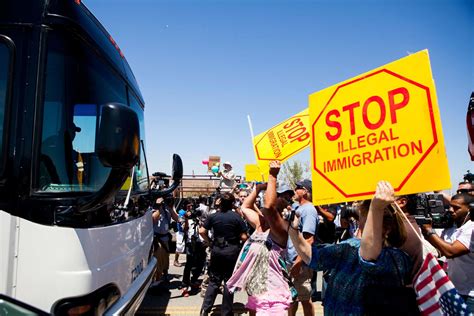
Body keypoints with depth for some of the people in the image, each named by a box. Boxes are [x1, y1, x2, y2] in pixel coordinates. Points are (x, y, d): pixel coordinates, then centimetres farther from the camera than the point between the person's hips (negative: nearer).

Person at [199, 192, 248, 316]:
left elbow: (202, 231, -3)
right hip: (232, 251, -2)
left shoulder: (213, 216, -1)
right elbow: (244, 237, -10)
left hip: (216, 250, 3)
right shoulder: (236, 217, -9)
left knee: (214, 281, 14)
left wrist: (209, 242, 10)